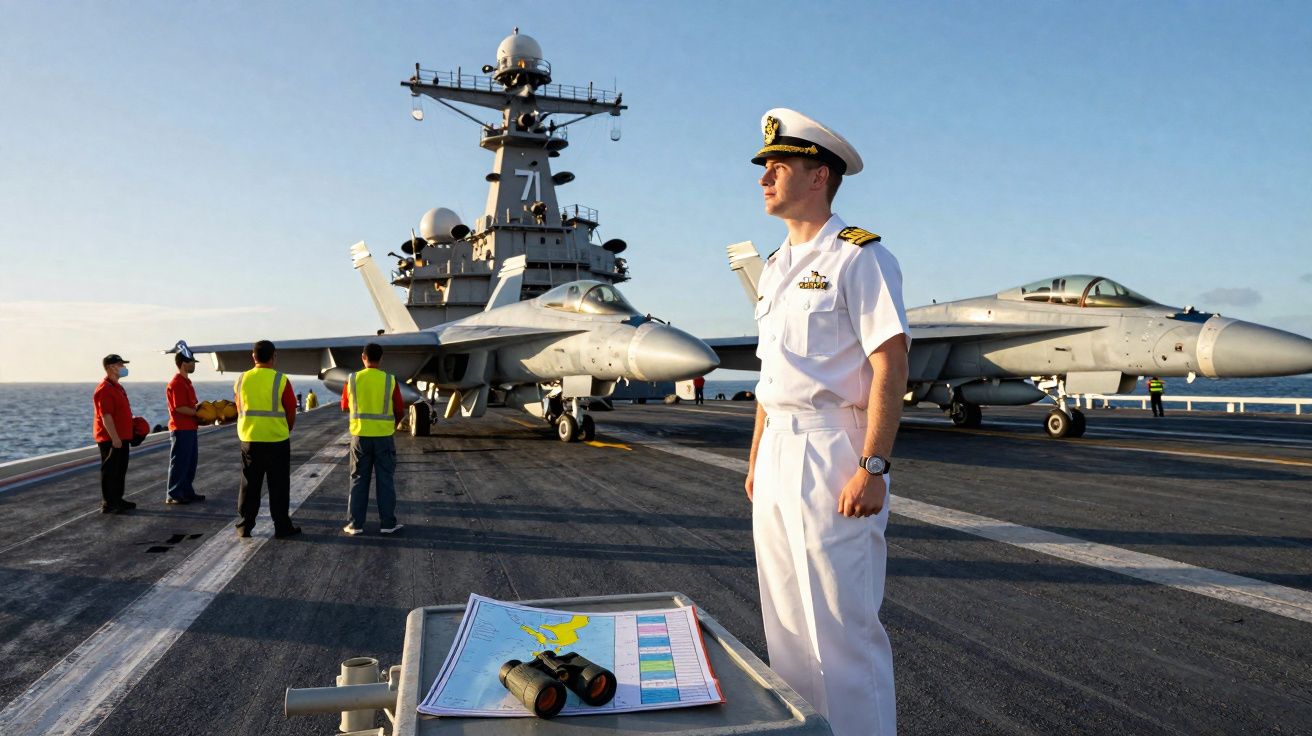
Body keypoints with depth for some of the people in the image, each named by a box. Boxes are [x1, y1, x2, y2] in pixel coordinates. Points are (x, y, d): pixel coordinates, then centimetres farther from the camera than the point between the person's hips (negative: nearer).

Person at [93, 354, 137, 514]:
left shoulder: (117, 386, 15)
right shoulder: (104, 389, -17)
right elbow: (106, 416, -23)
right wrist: (114, 438, -25)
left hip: (121, 437, 10)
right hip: (110, 439, -10)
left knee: (120, 470, 16)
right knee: (110, 471, -3)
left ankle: (117, 500, 25)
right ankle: (108, 504, 2)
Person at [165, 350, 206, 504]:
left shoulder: (186, 381, 16)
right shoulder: (177, 383, -16)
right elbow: (179, 408, -22)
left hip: (190, 428, 10)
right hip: (180, 429, -10)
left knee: (191, 462, 14)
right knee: (179, 463, -4)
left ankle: (187, 492, 22)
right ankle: (173, 495, 3)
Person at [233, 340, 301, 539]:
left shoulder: (241, 380, 1)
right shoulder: (281, 380, -10)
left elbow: (240, 411, 8)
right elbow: (291, 412, -6)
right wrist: (286, 431, 12)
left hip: (249, 440, 3)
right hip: (277, 440, -3)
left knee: (249, 485, 12)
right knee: (278, 486, 5)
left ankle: (244, 527, 17)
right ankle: (281, 527, 9)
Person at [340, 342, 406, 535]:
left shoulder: (352, 379, -4)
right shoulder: (390, 380, -7)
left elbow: (344, 407, 10)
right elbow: (400, 412, -1)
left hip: (360, 436, 1)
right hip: (384, 437, -1)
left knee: (359, 481, 10)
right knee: (385, 481, 7)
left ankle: (355, 524, 11)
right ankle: (388, 523, 10)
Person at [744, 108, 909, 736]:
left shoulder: (858, 256, -9)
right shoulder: (775, 268, 17)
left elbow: (890, 366, -16)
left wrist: (872, 466, -22)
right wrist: (756, 460, 18)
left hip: (831, 453, -9)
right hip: (777, 454, 9)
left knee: (842, 625, -4)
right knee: (787, 623, 15)